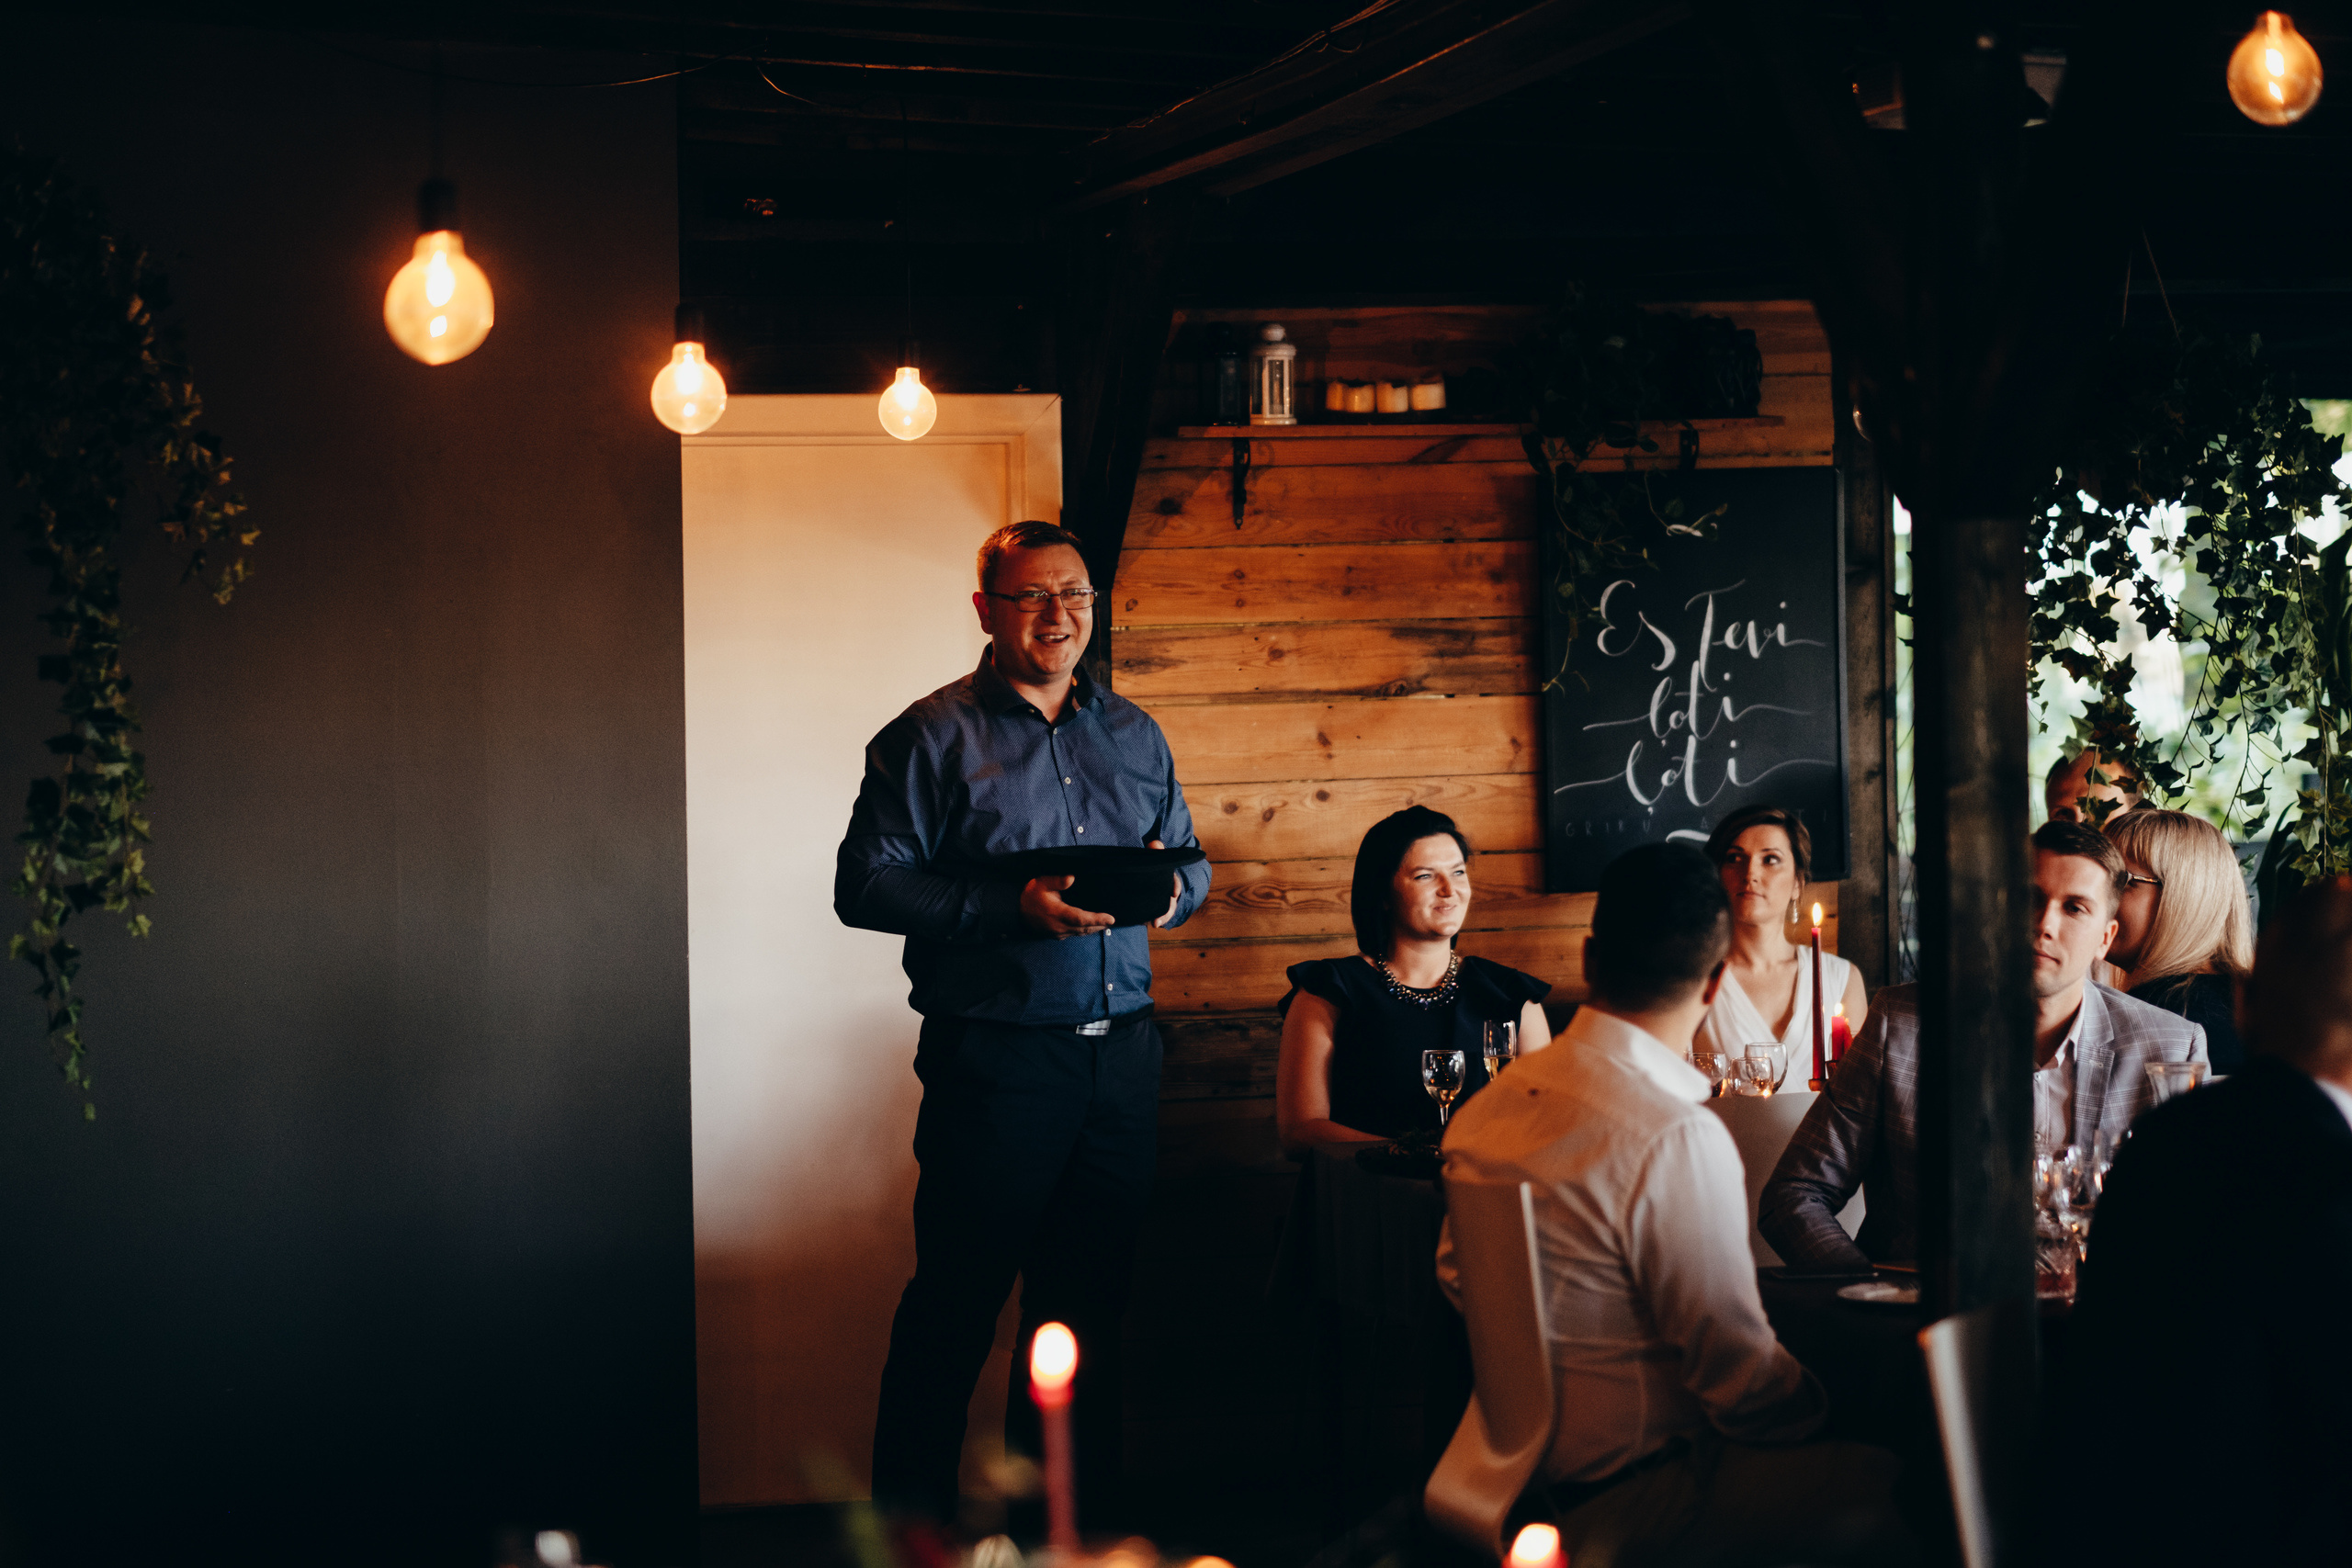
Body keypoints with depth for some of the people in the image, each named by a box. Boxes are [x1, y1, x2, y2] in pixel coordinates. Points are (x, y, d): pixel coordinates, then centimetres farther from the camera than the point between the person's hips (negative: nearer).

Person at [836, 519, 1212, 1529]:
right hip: (994, 1056, -5)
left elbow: (1188, 865, 22)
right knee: (955, 1302, -1)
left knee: (1090, 1297, 11)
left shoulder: (1132, 734, 16)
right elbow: (867, 884, -8)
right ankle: (911, 1519, 10)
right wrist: (1010, 907, -19)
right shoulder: (933, 736, -1)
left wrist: (1173, 888, -3)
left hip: (1121, 1054, 5)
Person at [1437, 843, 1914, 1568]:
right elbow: (1745, 1381, -20)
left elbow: (1456, 1276, 17)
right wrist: (1815, 1403, 1)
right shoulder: (1679, 1138, -25)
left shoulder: (1489, 1105, 2)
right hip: (1630, 1501, -9)